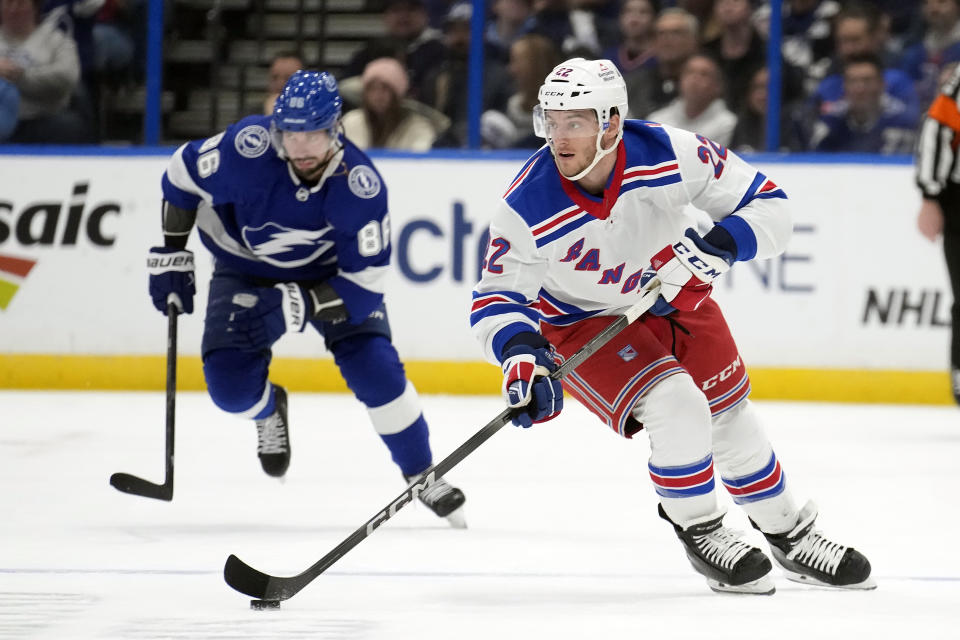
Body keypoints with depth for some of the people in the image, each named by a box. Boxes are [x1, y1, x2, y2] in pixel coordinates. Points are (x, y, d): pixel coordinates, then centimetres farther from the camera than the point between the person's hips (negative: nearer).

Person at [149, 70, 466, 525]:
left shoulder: (360, 186, -32)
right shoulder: (249, 149, -32)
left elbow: (365, 279, -26)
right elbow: (183, 175, -12)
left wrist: (302, 305, -39)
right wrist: (171, 256, -7)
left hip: (331, 272, -1)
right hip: (247, 270, 1)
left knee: (375, 368, -16)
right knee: (229, 383, -15)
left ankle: (421, 475, 6)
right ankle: (269, 410, 24)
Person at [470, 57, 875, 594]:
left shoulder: (671, 154, -28)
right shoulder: (528, 209, -31)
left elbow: (767, 203, -19)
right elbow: (497, 299, -21)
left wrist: (720, 245, -37)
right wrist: (519, 354, -40)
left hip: (673, 296, 3)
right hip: (584, 322, -3)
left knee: (731, 419, 10)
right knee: (677, 408, -23)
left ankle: (790, 535, 34)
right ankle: (701, 533, 2)